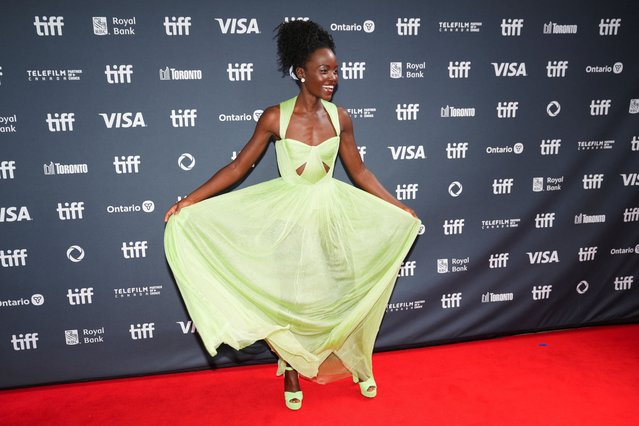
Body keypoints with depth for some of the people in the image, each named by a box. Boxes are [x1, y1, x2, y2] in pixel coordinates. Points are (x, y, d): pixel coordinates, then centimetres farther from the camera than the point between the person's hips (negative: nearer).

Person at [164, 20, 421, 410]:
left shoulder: (339, 117, -3)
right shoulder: (275, 117, -12)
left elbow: (360, 173, 5)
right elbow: (239, 166, -7)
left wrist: (399, 208, 7)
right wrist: (190, 202, -12)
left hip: (331, 214, 3)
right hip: (288, 215, -2)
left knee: (342, 291, 11)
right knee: (289, 295, 9)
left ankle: (357, 365, 35)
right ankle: (291, 372, 32)